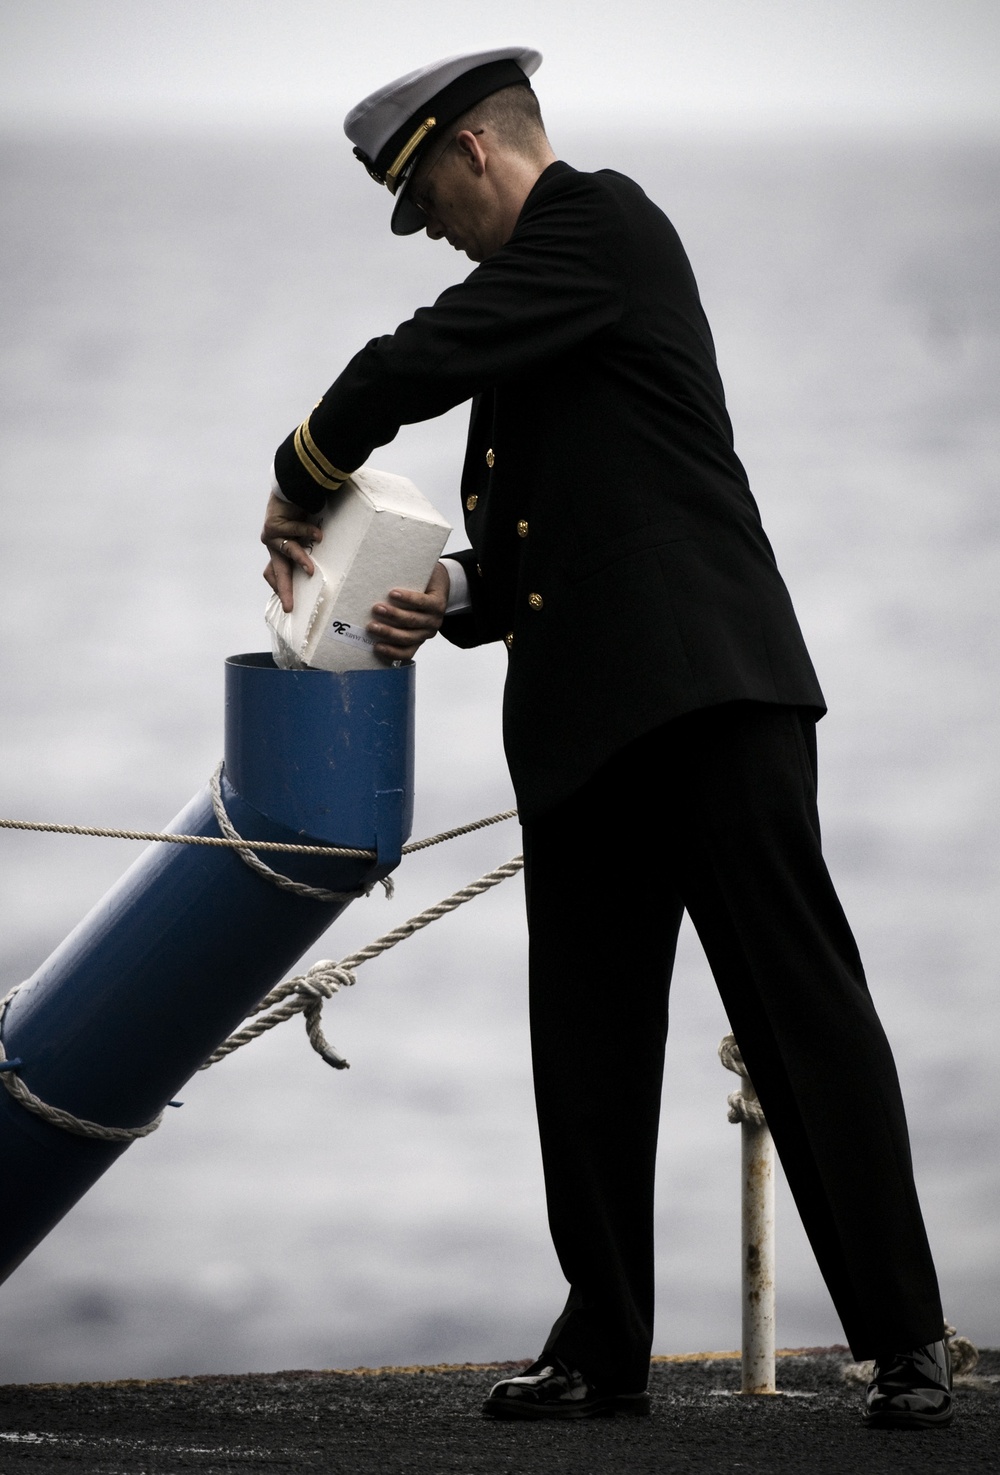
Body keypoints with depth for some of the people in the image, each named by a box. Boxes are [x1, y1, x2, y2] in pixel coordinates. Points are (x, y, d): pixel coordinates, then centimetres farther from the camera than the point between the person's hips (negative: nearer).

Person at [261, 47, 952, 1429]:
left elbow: (422, 363, -11)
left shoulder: (602, 221, -3)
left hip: (709, 690, -9)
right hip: (587, 721, 9)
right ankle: (602, 1350, 13)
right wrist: (451, 600, 2)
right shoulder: (532, 287, 24)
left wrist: (300, 485, 4)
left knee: (800, 999, -9)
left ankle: (905, 1341, -10)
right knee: (589, 1042, 8)